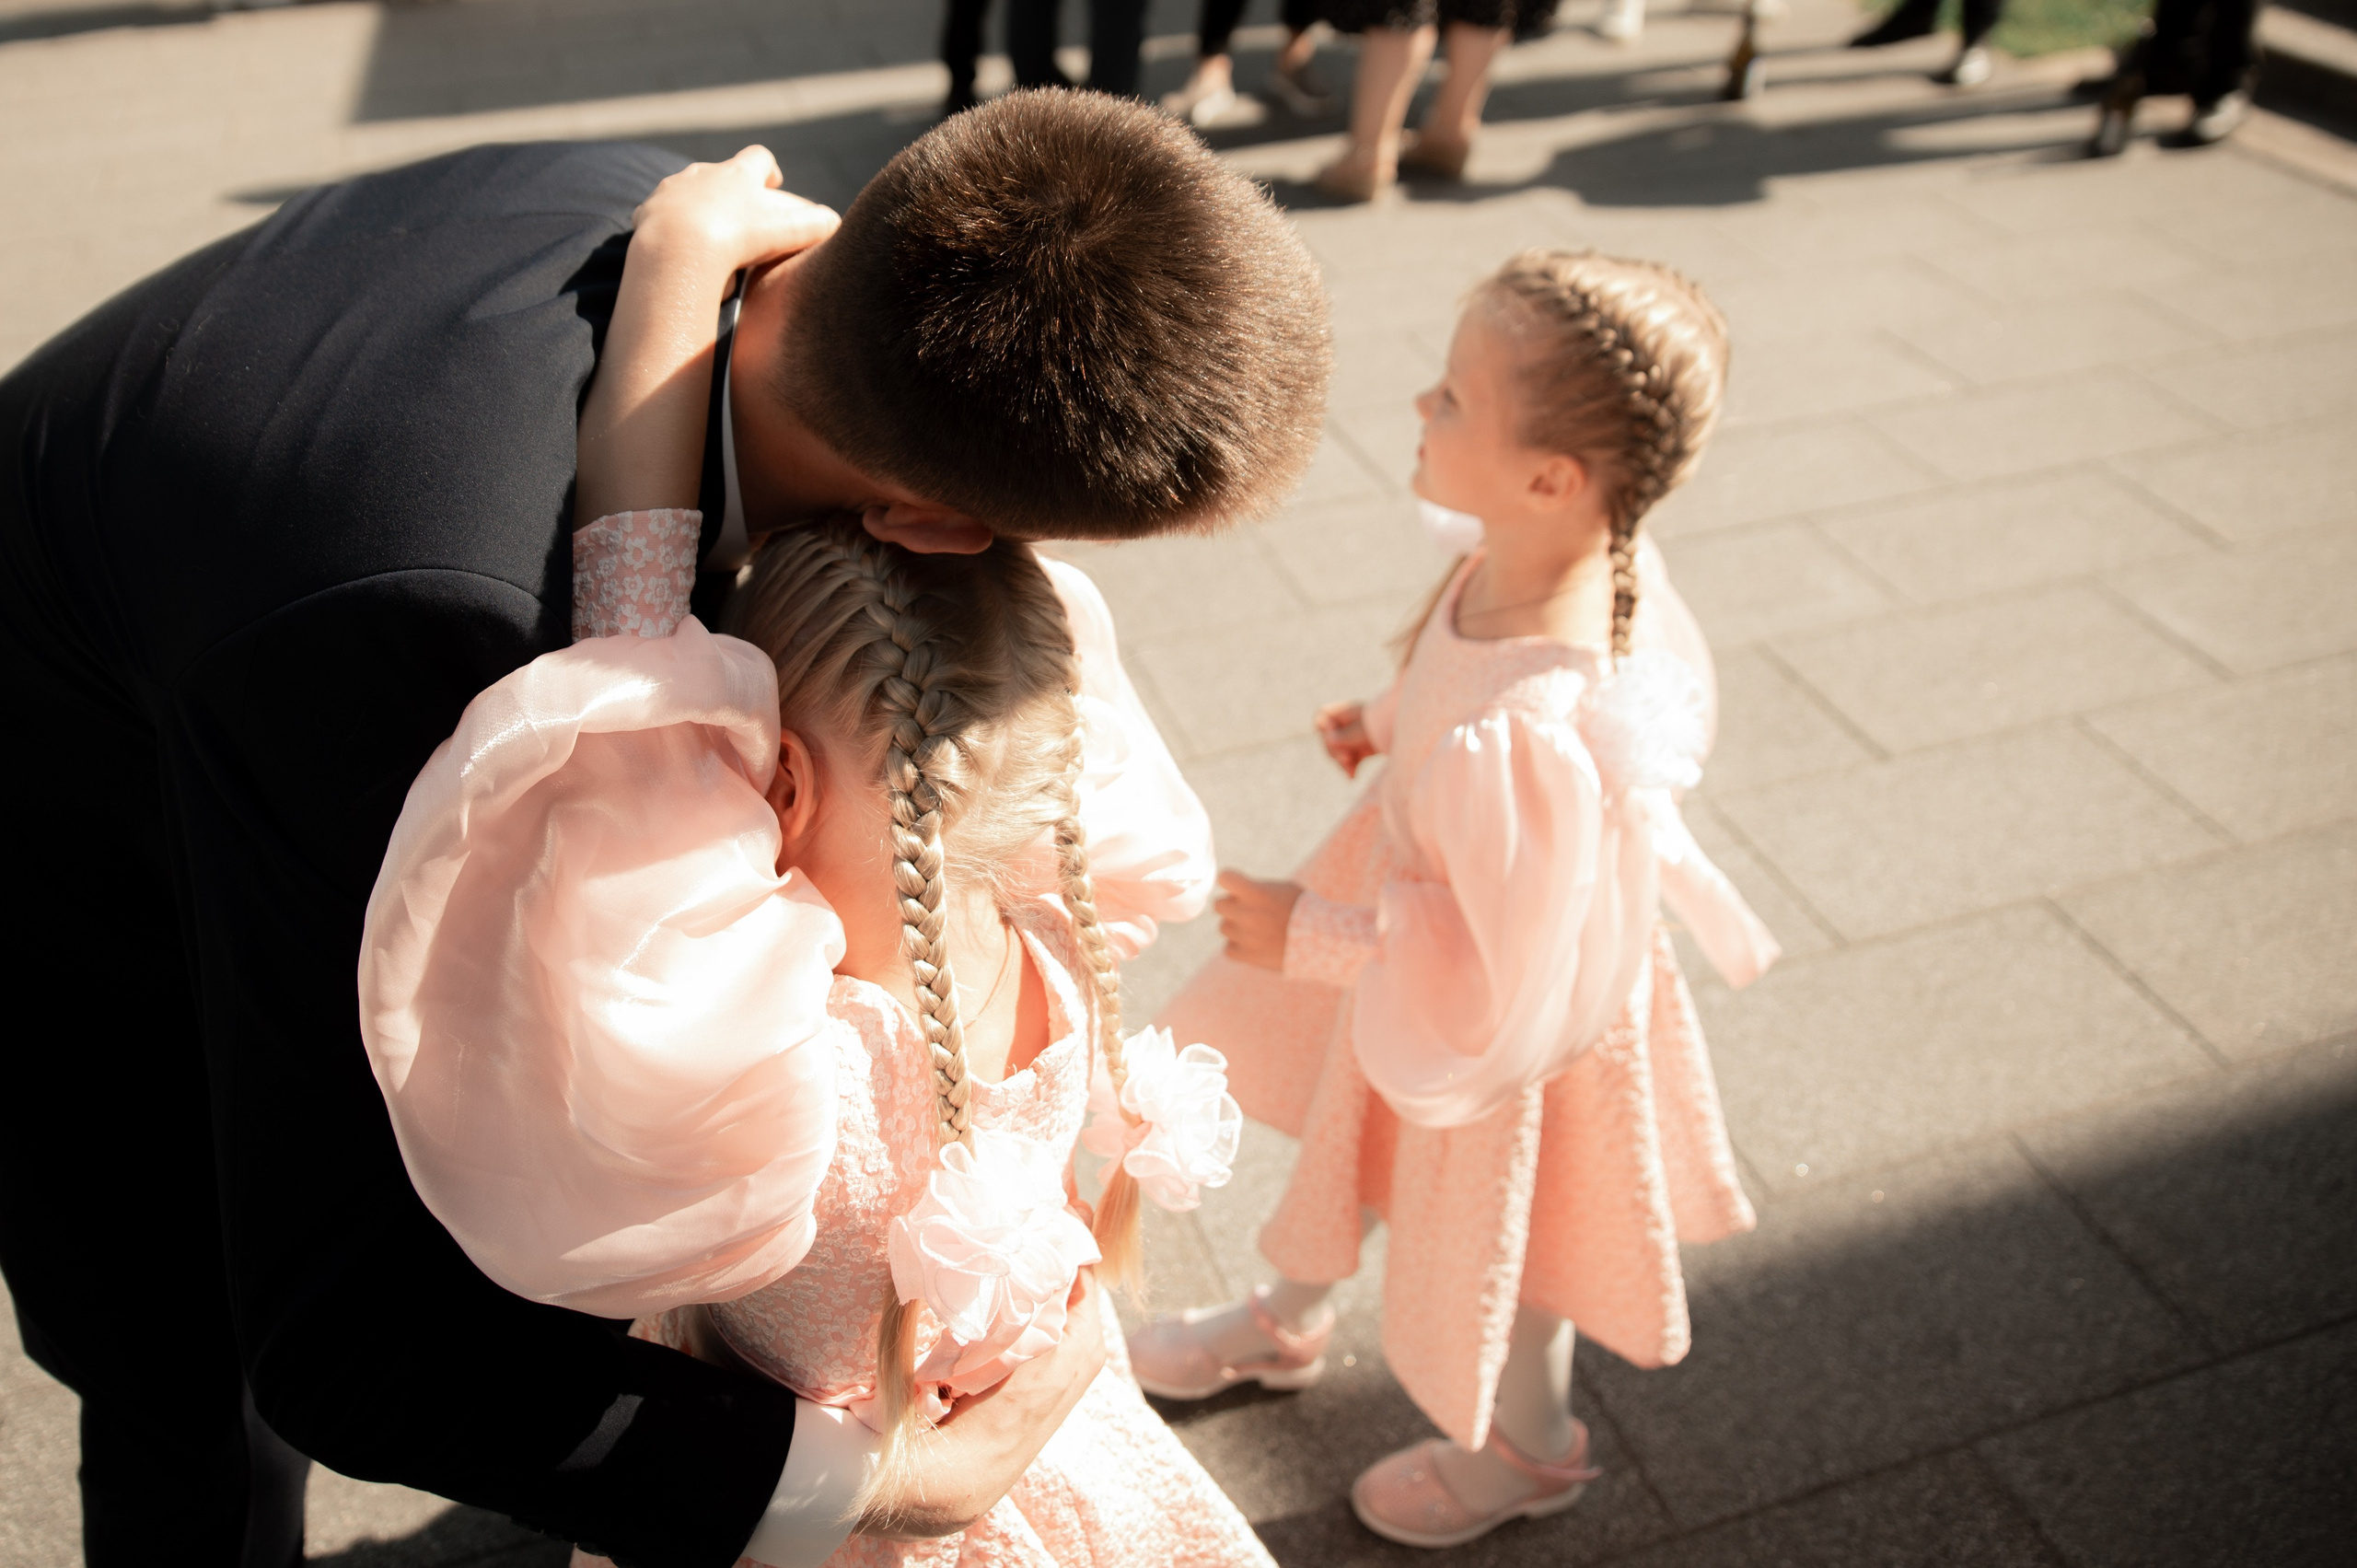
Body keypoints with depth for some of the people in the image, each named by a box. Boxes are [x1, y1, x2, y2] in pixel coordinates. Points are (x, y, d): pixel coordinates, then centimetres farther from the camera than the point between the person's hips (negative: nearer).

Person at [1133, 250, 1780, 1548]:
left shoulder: (1533, 734, -45)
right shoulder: (1581, 553, -20)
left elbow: (1492, 995, -34)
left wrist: (1311, 935, -24)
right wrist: (1391, 724, 0)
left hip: (1508, 1037, -8)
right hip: (1430, 890, 8)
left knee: (1480, 1250, 24)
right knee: (1341, 1135, 33)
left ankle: (1528, 1448, 58)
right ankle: (1285, 1322, 65)